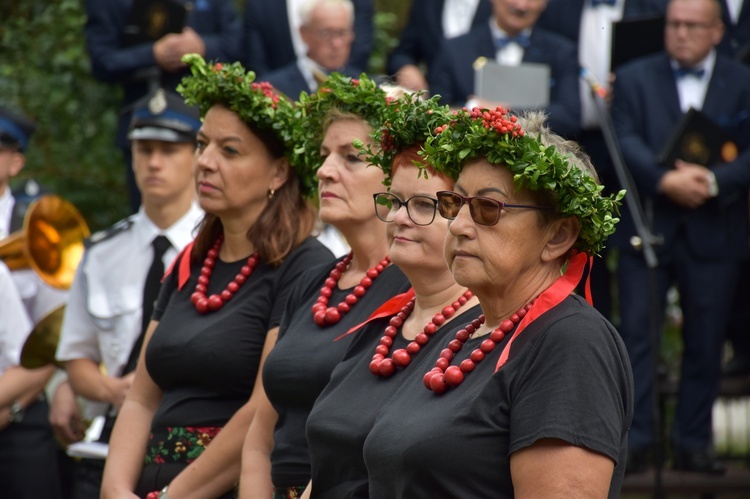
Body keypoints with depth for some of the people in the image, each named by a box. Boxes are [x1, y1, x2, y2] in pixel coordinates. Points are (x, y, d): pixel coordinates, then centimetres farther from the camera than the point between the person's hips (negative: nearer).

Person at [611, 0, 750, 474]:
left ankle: (694, 442, 12)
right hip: (647, 225, 0)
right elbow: (626, 142, -6)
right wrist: (666, 180, -22)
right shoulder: (635, 78, 7)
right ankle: (634, 439, 0)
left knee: (706, 341, 4)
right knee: (638, 333, -4)